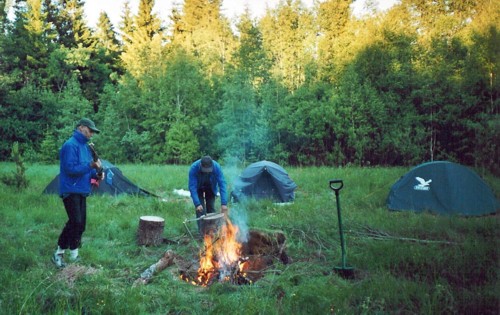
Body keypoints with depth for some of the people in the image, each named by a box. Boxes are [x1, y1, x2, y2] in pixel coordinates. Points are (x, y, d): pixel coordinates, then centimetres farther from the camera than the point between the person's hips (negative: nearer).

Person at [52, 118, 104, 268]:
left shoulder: (85, 146, 14)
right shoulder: (70, 145, -15)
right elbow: (70, 169, -23)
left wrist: (96, 175, 1)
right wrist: (90, 165, -26)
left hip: (81, 191, 9)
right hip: (71, 191, -9)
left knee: (81, 224, 10)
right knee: (75, 222, -15)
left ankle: (73, 254, 20)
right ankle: (59, 253, -3)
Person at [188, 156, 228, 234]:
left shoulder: (217, 167, -35)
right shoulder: (194, 168, -37)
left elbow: (222, 184, -34)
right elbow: (192, 187, -35)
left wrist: (224, 203, -41)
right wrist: (197, 204, -44)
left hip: (210, 189, 1)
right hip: (198, 189, -1)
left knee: (211, 208, 0)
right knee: (200, 209, -12)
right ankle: (202, 231, -6)